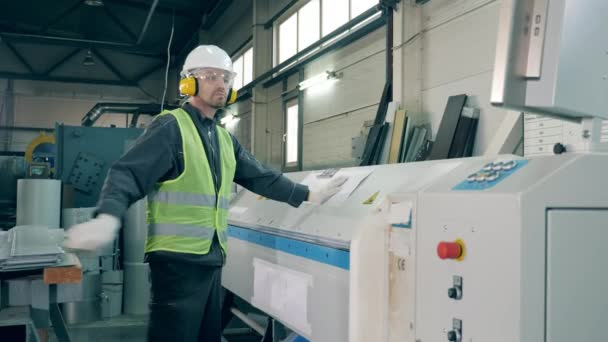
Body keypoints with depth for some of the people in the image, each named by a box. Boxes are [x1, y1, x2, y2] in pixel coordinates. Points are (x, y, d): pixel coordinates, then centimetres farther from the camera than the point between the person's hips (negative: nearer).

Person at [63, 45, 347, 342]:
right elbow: (128, 173, -17)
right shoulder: (171, 127, -7)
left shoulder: (225, 139, 18)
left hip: (212, 259, 8)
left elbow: (260, 176, 23)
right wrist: (108, 217, -35)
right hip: (176, 259, -8)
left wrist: (307, 196, 21)